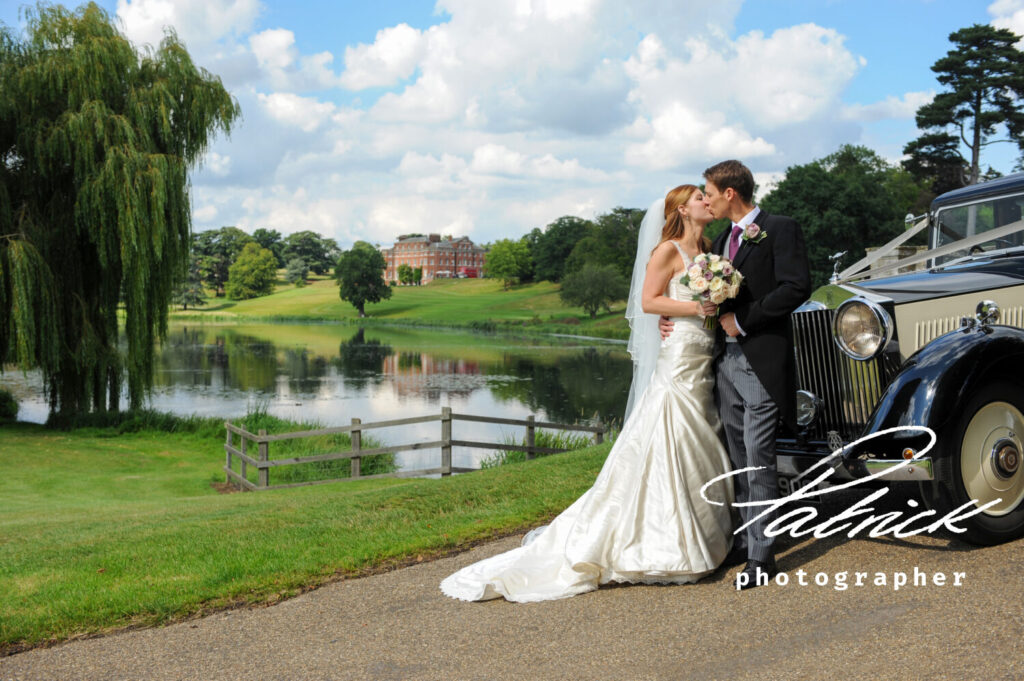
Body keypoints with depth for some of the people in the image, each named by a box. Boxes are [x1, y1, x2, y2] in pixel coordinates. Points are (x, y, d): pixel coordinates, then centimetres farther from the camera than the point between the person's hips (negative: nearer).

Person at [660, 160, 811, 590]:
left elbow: (796, 287, -17)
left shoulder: (780, 230, -5)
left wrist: (742, 319, -15)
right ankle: (744, 541, 21)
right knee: (739, 458, 12)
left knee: (758, 457, -6)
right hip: (726, 359, 8)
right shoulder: (723, 239, 19)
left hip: (761, 360, -7)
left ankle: (762, 555, 0)